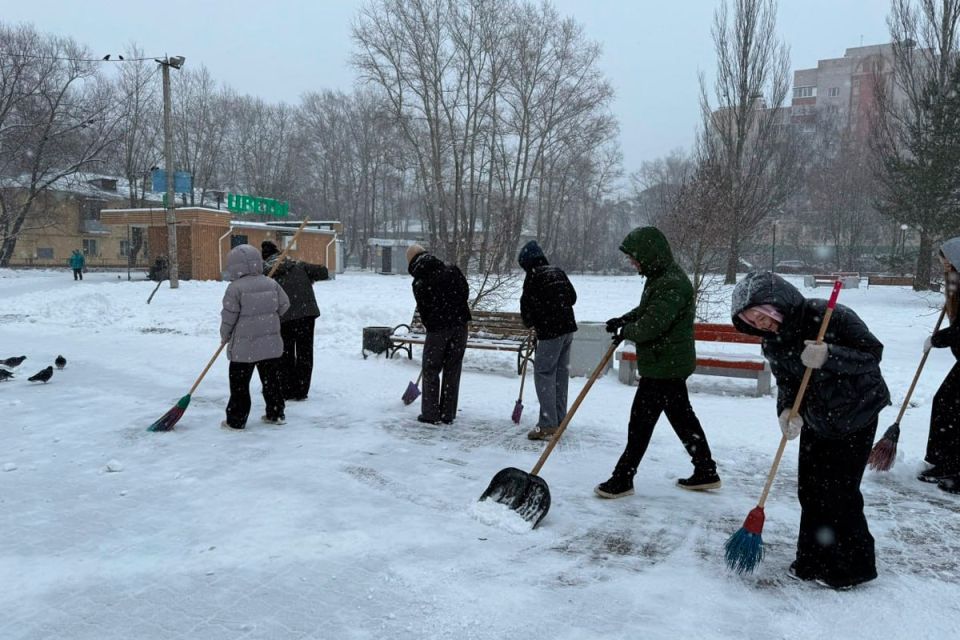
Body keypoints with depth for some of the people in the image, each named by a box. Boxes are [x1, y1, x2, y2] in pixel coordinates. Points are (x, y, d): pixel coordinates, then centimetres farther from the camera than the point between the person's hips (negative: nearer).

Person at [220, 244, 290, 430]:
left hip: (244, 347, -5)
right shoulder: (271, 284, 3)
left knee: (239, 384, 5)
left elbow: (229, 316, -10)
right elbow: (284, 305, 9)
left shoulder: (235, 288, -13)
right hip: (271, 344, 5)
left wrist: (225, 336, 6)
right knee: (271, 380, 14)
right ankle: (275, 414, 21)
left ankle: (236, 420, 9)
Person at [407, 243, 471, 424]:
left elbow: (424, 310, -1)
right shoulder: (453, 270, 2)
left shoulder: (419, 284, -6)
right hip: (460, 325, 3)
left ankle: (431, 414, 11)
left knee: (431, 371, 10)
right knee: (452, 370, 10)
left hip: (437, 328, -3)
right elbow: (465, 292, 6)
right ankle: (448, 414, 15)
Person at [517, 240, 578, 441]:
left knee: (543, 373, -6)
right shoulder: (558, 272, 13)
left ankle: (548, 425, -10)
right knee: (561, 373, 13)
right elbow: (573, 296, 19)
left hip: (550, 331, -8)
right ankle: (560, 420, 21)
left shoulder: (533, 276, -10)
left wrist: (529, 323, 13)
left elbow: (527, 304, -6)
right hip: (568, 326, 8)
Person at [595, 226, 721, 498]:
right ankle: (706, 472, 27)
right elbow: (646, 310, 25)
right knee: (682, 417, 17)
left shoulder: (671, 284, -22)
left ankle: (623, 479, 7)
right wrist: (623, 319, 7)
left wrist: (626, 331, -11)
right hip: (670, 363, 10)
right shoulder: (659, 278, 11)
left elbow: (651, 325, -29)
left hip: (664, 366, -10)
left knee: (641, 420, -3)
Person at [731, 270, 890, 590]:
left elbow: (872, 354, -23)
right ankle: (813, 561, 24)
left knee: (839, 491, -3)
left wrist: (828, 356, -38)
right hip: (816, 420, 6)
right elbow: (786, 383, -1)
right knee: (809, 489, 8)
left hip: (856, 416, -6)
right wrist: (787, 410, -21)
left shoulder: (831, 316, -25)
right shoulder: (773, 341, -6)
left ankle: (853, 567, 15)